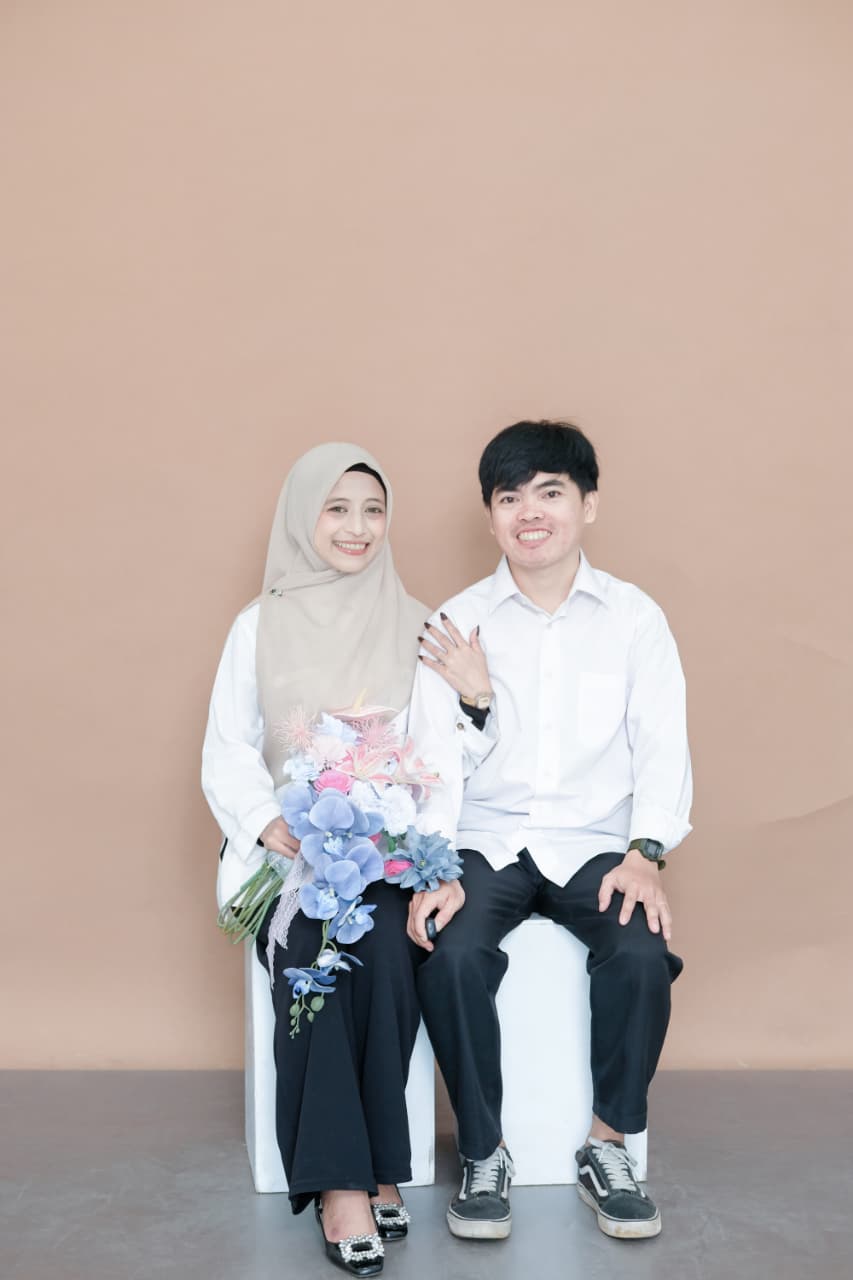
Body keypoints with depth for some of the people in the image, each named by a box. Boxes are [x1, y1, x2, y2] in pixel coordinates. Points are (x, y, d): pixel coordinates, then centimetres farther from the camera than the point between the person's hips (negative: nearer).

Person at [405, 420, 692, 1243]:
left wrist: (644, 853, -16)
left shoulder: (635, 617, 5)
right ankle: (483, 1154, -7)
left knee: (641, 956, -28)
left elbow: (661, 748, 0)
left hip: (596, 845, 0)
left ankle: (609, 1145, -4)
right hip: (485, 844, 0)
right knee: (450, 956, -28)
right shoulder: (457, 623, 4)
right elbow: (434, 758, -3)